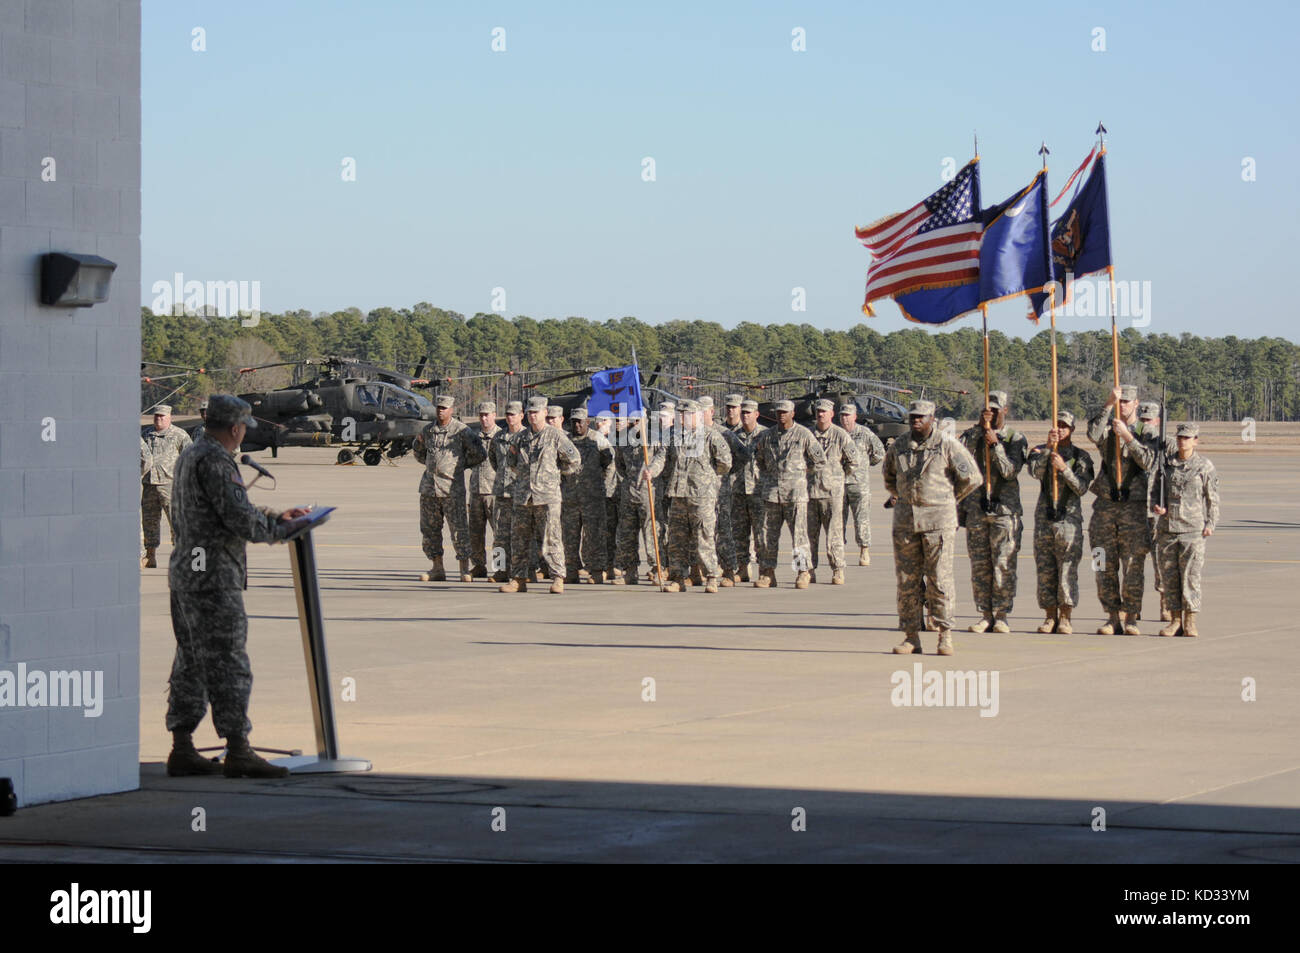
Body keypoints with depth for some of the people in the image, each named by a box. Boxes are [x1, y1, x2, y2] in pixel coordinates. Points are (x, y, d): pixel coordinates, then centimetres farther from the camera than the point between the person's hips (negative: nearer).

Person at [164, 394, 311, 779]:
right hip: (213, 576, -10)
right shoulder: (214, 461, -15)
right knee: (227, 664, -8)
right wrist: (282, 528, -3)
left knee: (191, 664, 11)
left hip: (186, 573, 10)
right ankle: (238, 751, -9)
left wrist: (276, 515, 25)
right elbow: (241, 520, -19)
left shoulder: (190, 456, 18)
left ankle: (182, 750, 12)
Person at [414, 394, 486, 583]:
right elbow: (418, 449, 28)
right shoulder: (428, 431, 10)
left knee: (459, 529, -6)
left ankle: (465, 570, -3)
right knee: (429, 529, 7)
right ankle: (437, 569, 14)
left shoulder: (461, 431, -5)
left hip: (452, 488, -5)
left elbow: (478, 454, 0)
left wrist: (461, 465, 6)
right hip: (429, 487, 5)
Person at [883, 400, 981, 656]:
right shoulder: (898, 447, 10)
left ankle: (945, 634, 2)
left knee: (939, 578, -4)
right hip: (905, 519, 4)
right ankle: (911, 636, 8)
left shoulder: (948, 445, -3)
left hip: (938, 520, -4)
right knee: (906, 579, 3)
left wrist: (948, 499, 8)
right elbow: (889, 476, 31)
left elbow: (972, 478, 1)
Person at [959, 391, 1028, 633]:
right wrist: (979, 428, -11)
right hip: (976, 508, 3)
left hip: (1005, 509, -3)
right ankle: (985, 615, 8)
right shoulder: (972, 436, 11)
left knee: (1004, 565, -5)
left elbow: (1010, 471, -8)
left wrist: (995, 445, -16)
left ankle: (1001, 615, 0)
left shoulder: (1016, 439, 5)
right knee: (979, 566, 3)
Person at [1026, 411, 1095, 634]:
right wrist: (1048, 447, -19)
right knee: (1045, 569, 2)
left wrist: (1064, 469, -18)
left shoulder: (1081, 456, 5)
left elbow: (1082, 488, -6)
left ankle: (1065, 618, -1)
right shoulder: (1040, 451, 10)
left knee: (1068, 569, -6)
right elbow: (1034, 471, -11)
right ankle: (1050, 616, 8)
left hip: (1069, 518, -2)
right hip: (1044, 517, 2)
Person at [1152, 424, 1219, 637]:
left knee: (1191, 575, -6)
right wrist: (1155, 506, -4)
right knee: (1169, 575, 3)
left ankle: (1190, 622, -2)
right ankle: (1175, 621, 10)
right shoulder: (1165, 464, 10)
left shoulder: (1205, 467, 2)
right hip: (1167, 528, 4)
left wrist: (1210, 524, -4)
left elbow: (1212, 499, 4)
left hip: (1193, 529, -4)